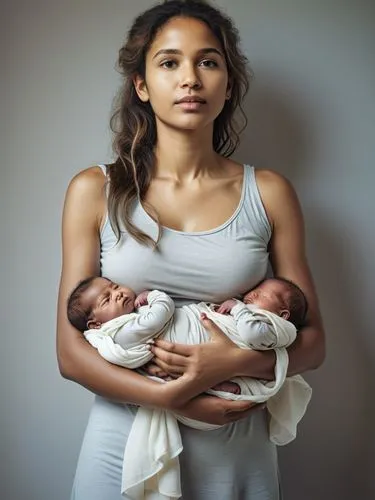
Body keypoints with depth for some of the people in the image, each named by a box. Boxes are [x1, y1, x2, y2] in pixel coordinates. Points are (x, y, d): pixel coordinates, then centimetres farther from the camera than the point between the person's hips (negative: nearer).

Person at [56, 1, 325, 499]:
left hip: (236, 452, 1)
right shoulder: (95, 191, -4)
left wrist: (241, 362, -18)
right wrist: (175, 398, -19)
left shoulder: (269, 193, -2)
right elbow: (71, 351, -6)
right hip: (125, 445, -1)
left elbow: (312, 341, 1)